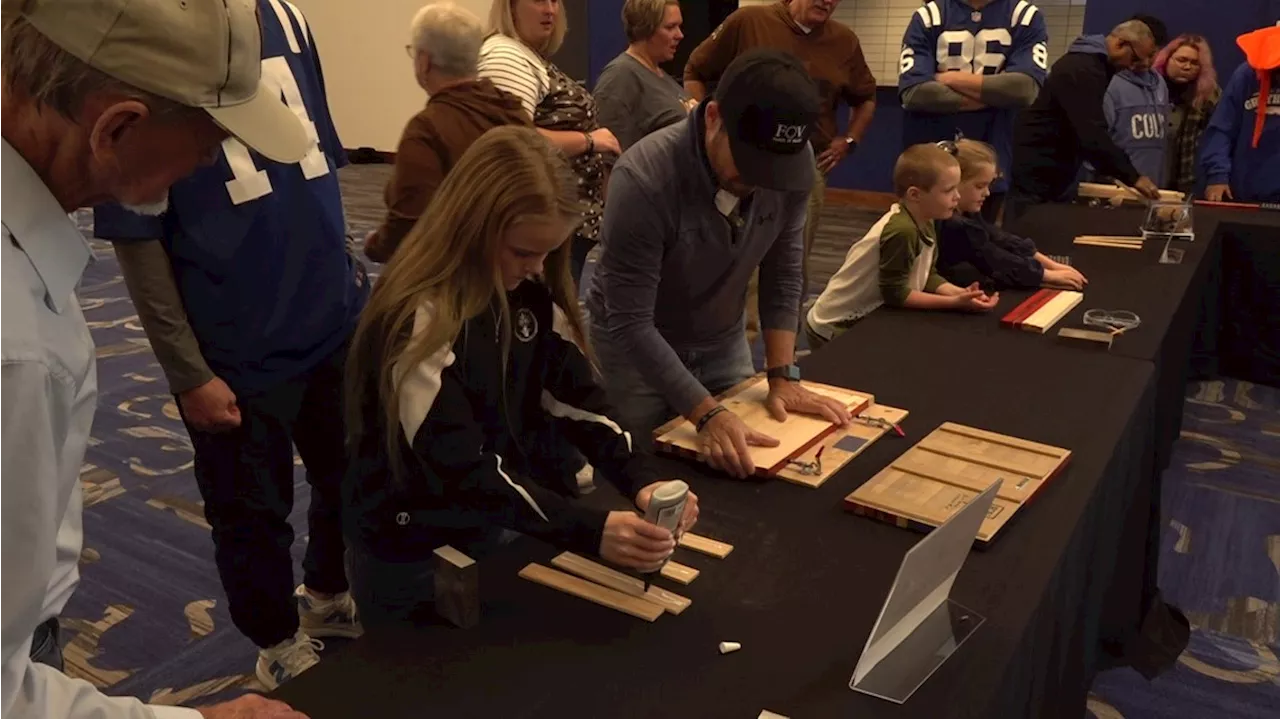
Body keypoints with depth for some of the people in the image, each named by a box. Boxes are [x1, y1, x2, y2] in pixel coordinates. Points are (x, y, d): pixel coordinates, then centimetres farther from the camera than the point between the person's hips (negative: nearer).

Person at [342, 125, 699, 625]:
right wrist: (590, 531, -38)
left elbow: (575, 396, -6)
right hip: (415, 557, -6)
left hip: (502, 529, 6)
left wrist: (640, 479, -23)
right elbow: (462, 468, -31)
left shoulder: (532, 293, -6)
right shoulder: (418, 319, -28)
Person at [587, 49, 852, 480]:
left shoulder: (792, 164, -20)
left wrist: (782, 375, -15)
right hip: (634, 346, -4)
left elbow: (782, 274, -8)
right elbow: (630, 322, -32)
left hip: (724, 340, 5)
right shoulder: (645, 179, -34)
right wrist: (706, 414, -36)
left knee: (745, 473, 14)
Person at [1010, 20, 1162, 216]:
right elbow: (1092, 134, -27)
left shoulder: (1089, 63, 16)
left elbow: (1091, 131, 22)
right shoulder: (1082, 70, -18)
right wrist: (1133, 177, -23)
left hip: (1049, 177, 11)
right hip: (1034, 176, -11)